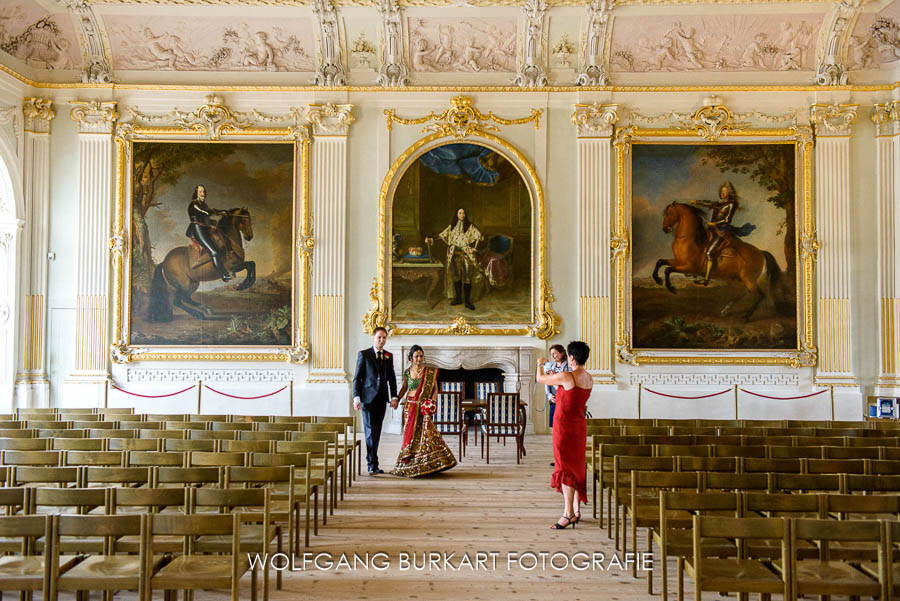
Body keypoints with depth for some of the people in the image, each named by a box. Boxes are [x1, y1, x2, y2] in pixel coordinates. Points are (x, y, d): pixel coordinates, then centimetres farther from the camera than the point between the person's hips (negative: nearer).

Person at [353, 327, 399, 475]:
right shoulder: (364, 354, -1)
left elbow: (391, 378, 15)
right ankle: (372, 465, -5)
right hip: (368, 398, -4)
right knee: (370, 431, -7)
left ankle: (373, 464, 16)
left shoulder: (388, 356, 12)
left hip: (382, 399, 4)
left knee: (377, 432, 8)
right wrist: (356, 397, -10)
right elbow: (357, 378, -2)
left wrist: (394, 397, 5)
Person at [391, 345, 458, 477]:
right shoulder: (407, 372, 4)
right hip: (410, 406, 2)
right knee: (410, 433, 4)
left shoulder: (430, 372, -1)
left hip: (424, 407, -2)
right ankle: (409, 465, 13)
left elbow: (435, 388, 3)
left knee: (425, 433, -9)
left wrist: (432, 400, -11)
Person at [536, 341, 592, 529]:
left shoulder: (567, 376, -19)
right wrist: (556, 378, 29)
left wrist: (540, 365, 14)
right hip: (579, 426, 8)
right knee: (576, 467, 15)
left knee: (565, 468, -4)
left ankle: (568, 514, -3)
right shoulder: (589, 379, 5)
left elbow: (540, 379, -6)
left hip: (565, 426, -8)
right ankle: (576, 511, 23)